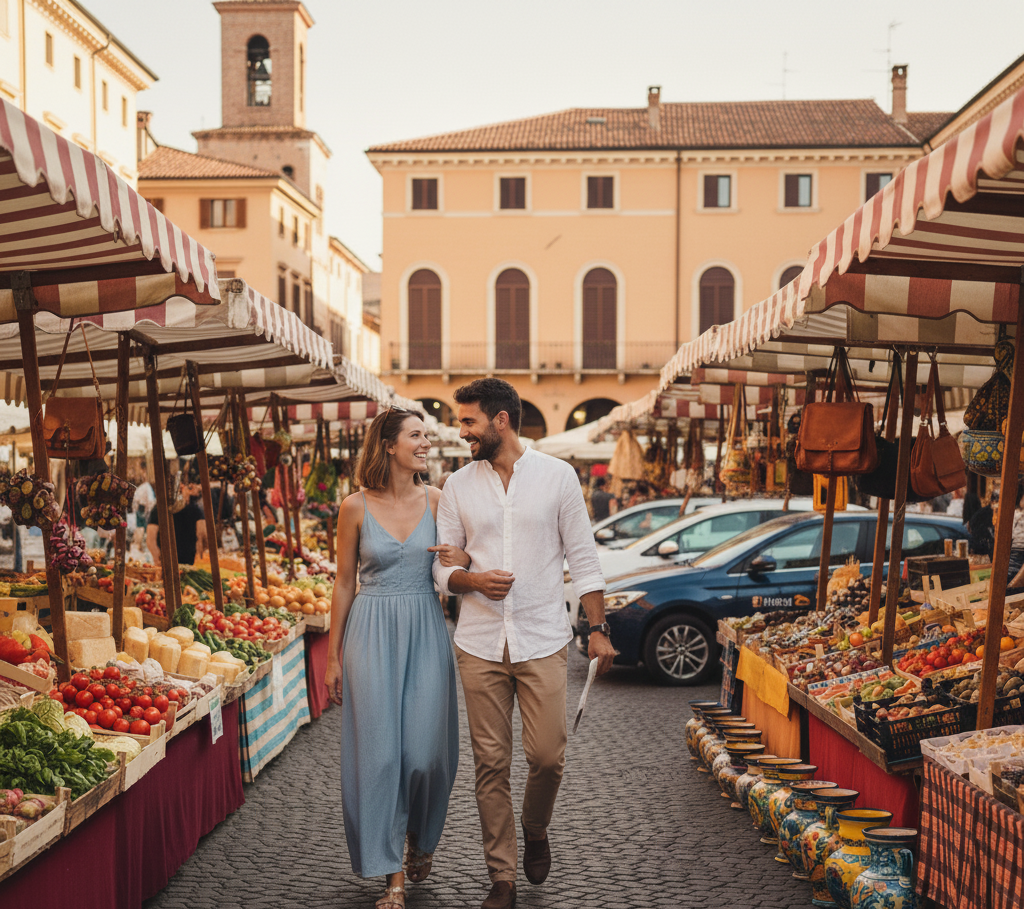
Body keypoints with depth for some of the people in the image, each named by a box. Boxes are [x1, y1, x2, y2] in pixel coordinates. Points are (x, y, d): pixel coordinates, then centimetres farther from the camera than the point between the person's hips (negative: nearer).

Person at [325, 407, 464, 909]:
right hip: (372, 634, -1)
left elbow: (463, 558, 12)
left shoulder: (436, 500, 1)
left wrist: (465, 560, -13)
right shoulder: (356, 507, -3)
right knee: (378, 751, 0)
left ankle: (420, 840, 32)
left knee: (426, 750, 2)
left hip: (425, 632, 1)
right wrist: (333, 656, 5)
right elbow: (344, 584, 4)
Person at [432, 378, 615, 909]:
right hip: (479, 644, 2)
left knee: (547, 756, -4)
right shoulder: (458, 486, 7)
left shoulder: (556, 476, 1)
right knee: (491, 764, 3)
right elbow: (442, 566, 10)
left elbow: (582, 557, 4)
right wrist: (473, 579, -12)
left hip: (543, 640, -2)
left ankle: (535, 831, 28)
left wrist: (598, 629, 0)